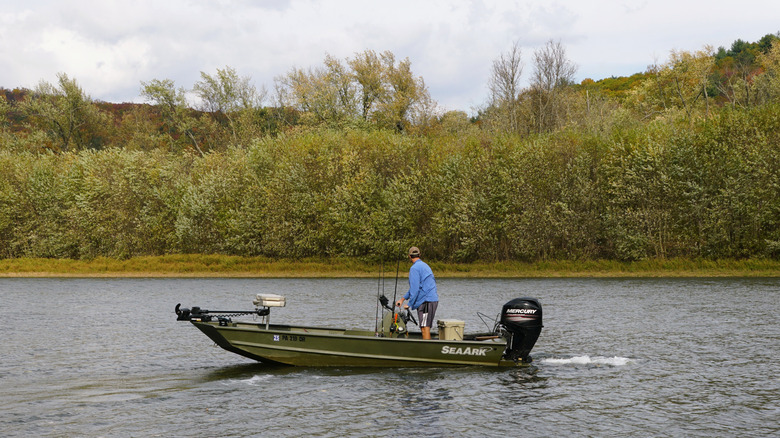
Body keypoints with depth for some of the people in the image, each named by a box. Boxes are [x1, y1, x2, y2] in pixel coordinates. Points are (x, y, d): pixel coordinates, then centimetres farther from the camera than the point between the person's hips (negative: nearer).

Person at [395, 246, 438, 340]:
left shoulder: (414, 268, -9)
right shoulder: (425, 265, 20)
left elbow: (415, 289, -16)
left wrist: (410, 304, -10)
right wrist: (403, 299, 26)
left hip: (426, 302, -9)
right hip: (433, 300, 9)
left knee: (425, 328, -11)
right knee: (426, 327, 12)